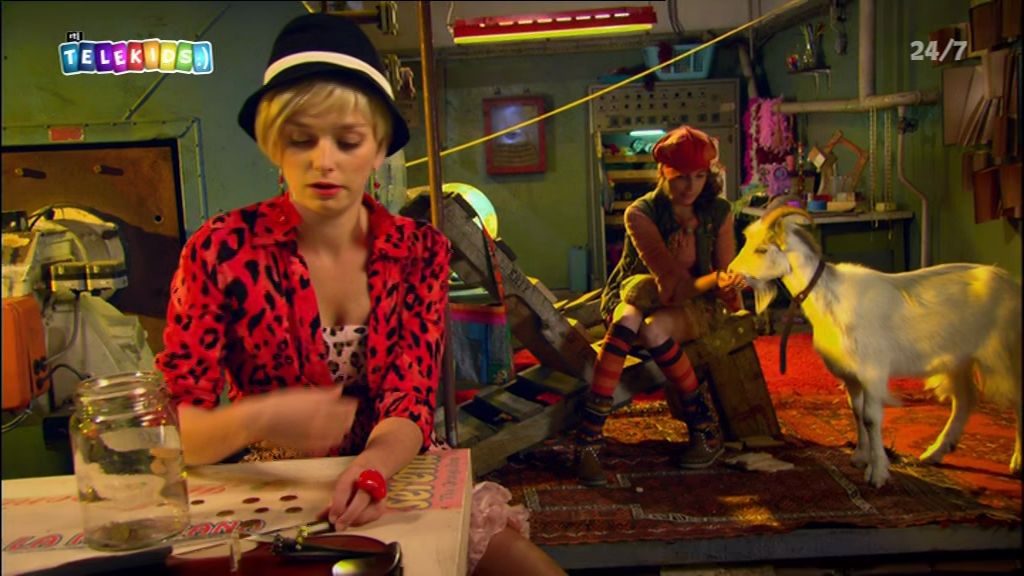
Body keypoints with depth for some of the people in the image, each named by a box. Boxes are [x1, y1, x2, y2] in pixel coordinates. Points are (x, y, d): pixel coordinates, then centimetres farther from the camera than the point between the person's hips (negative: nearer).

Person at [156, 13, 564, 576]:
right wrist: (257, 419, -32)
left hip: (395, 485, 2)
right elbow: (174, 431, -10)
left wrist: (372, 467, -32)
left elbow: (410, 402, -10)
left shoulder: (419, 250, -3)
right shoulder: (221, 250, -11)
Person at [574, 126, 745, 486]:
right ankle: (588, 439, -38)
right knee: (628, 320, -38)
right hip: (633, 298, 0)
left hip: (693, 308, 1)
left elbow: (726, 284, 0)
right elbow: (671, 287, -22)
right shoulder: (641, 214, -14)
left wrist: (727, 288, -24)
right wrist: (714, 279, -38)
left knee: (655, 328, -36)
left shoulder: (719, 212, -4)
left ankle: (705, 427, -19)